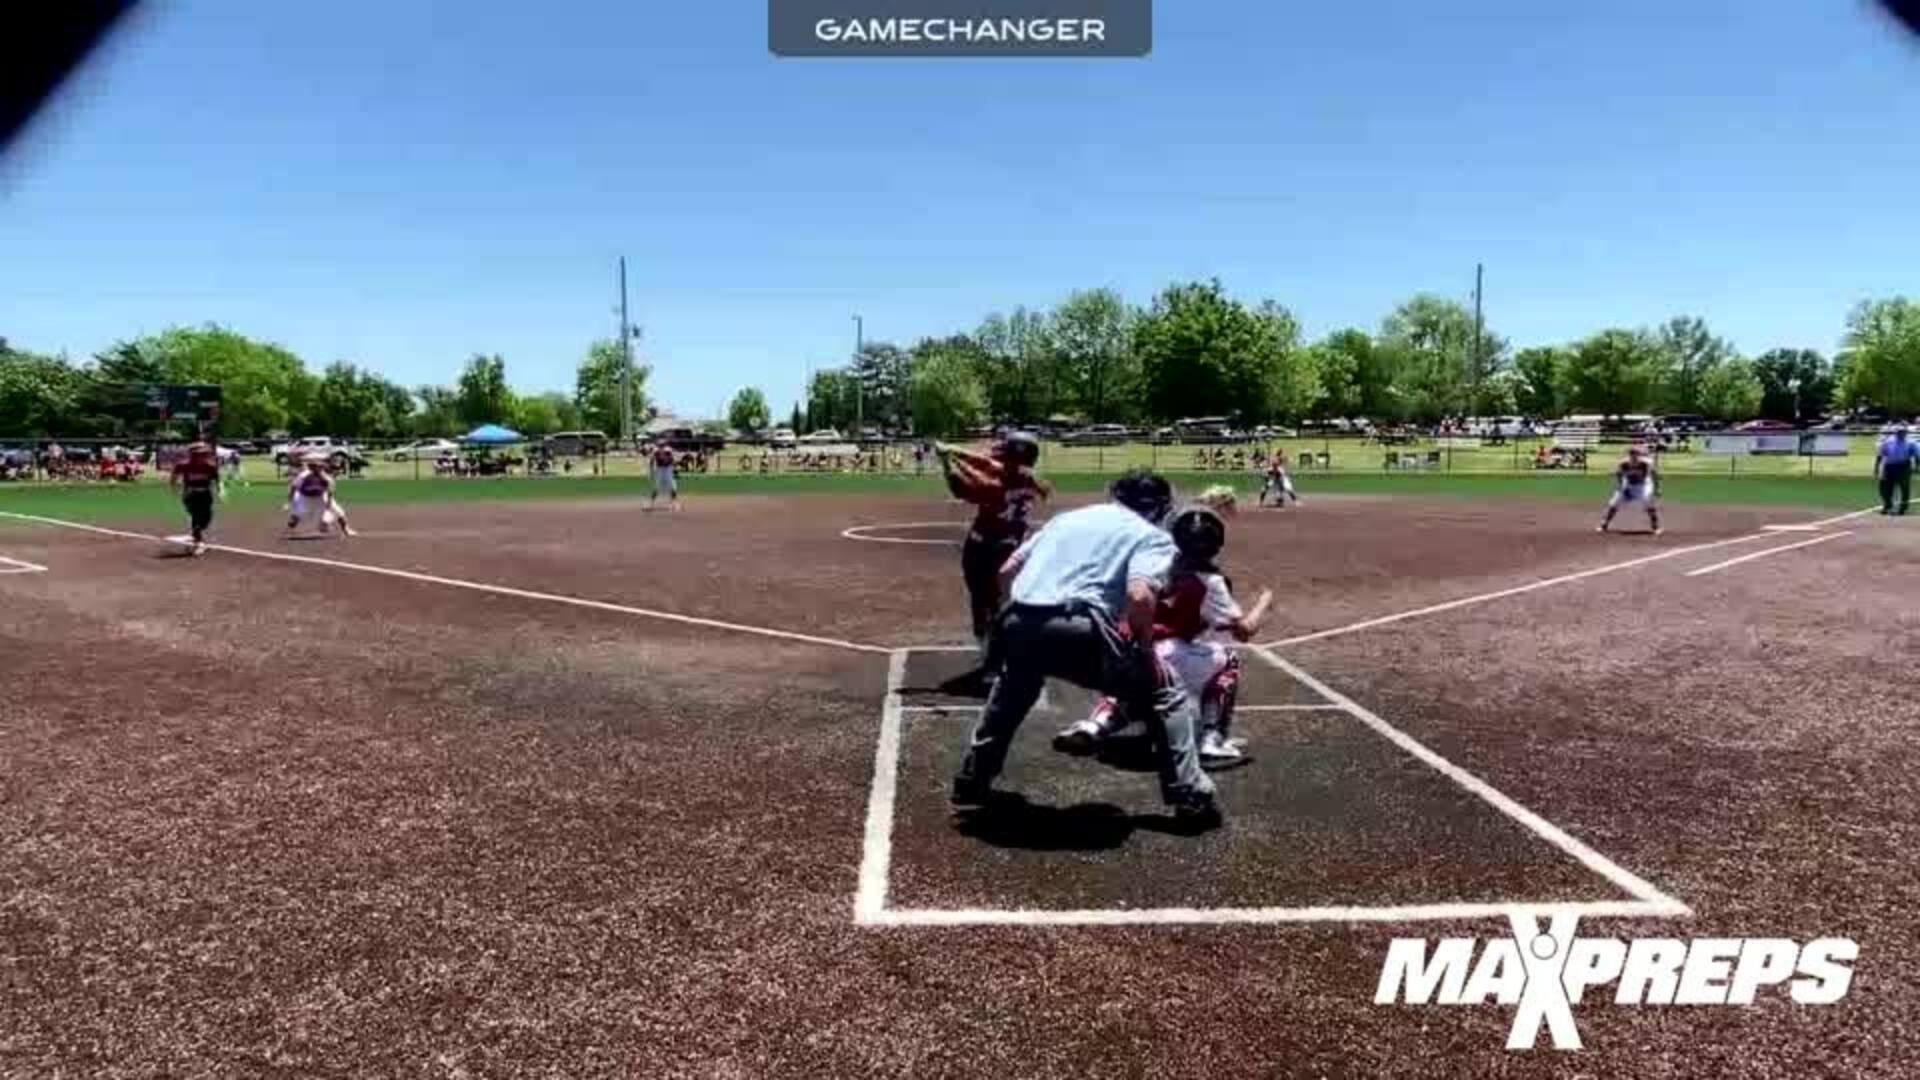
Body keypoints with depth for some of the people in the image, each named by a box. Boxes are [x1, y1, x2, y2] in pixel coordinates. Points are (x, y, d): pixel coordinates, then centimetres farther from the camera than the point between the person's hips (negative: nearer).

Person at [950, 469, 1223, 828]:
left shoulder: (1069, 515, 28)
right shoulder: (1153, 536, 12)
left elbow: (1007, 572, 24)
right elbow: (1139, 595, -9)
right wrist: (1144, 646, 7)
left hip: (1018, 624, 5)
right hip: (1080, 631, -5)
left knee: (1012, 689, 38)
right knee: (1166, 693, 18)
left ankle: (970, 784, 42)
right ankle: (1192, 799, 14)